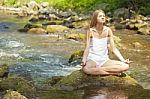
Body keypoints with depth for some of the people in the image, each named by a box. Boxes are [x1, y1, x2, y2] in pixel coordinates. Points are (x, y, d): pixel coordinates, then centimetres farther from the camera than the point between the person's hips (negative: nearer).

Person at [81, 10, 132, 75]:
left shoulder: (108, 30, 2)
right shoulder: (90, 31, -5)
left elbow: (113, 48, 1)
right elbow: (87, 48, -9)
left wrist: (123, 60, -11)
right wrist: (84, 61, -27)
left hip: (104, 60, 3)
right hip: (93, 59, -3)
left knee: (125, 66, -22)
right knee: (85, 69, -41)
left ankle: (98, 69, -18)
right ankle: (113, 72, -25)